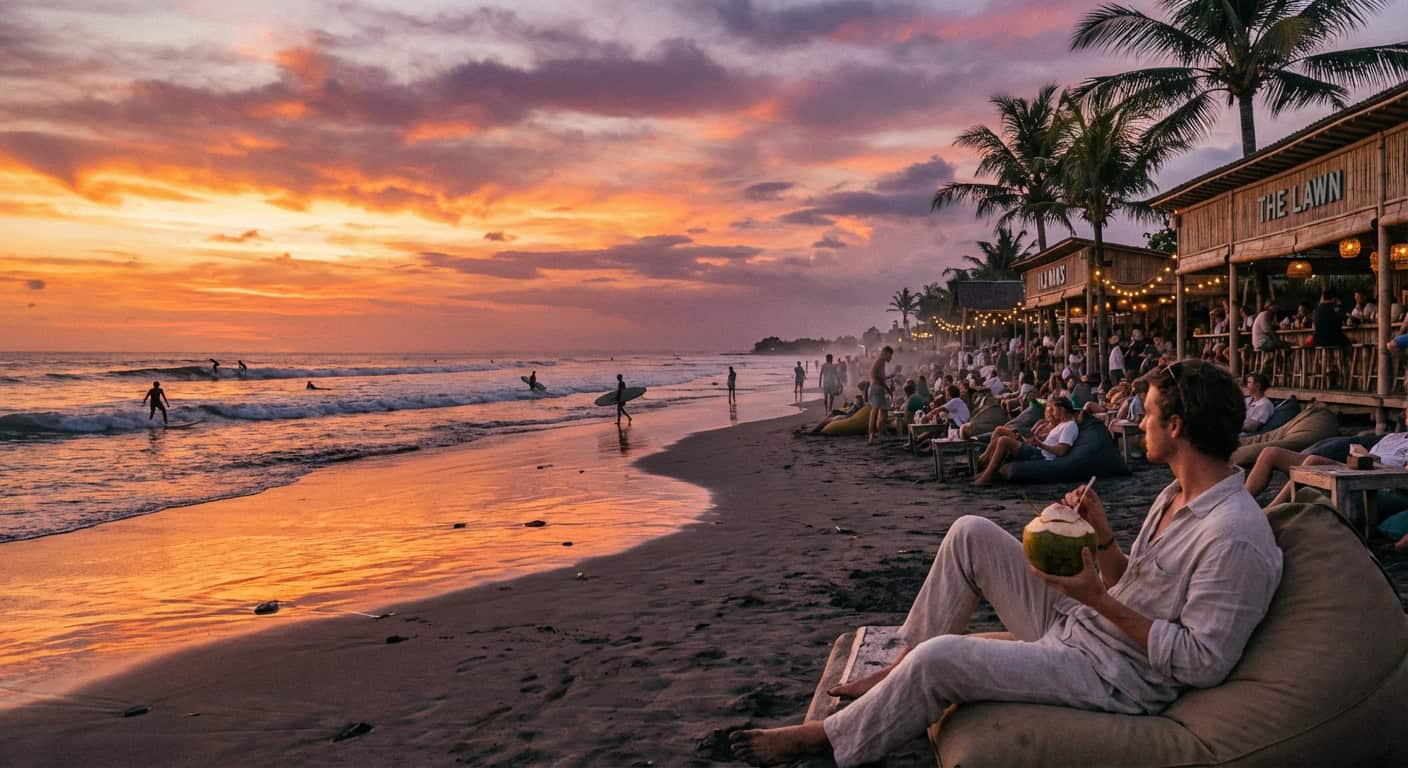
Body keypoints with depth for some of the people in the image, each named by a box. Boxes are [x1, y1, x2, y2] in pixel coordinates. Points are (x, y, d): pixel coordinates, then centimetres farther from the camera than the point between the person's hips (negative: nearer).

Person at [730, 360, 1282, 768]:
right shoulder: (1176, 496, 7)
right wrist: (1103, 538, -7)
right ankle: (900, 674, 9)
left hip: (1119, 675, -10)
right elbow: (1132, 589, 12)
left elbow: (1204, 664, -24)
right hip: (1074, 624, 10)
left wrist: (1097, 598, -24)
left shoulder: (1235, 537, -23)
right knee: (971, 534, 2)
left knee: (939, 658, -24)